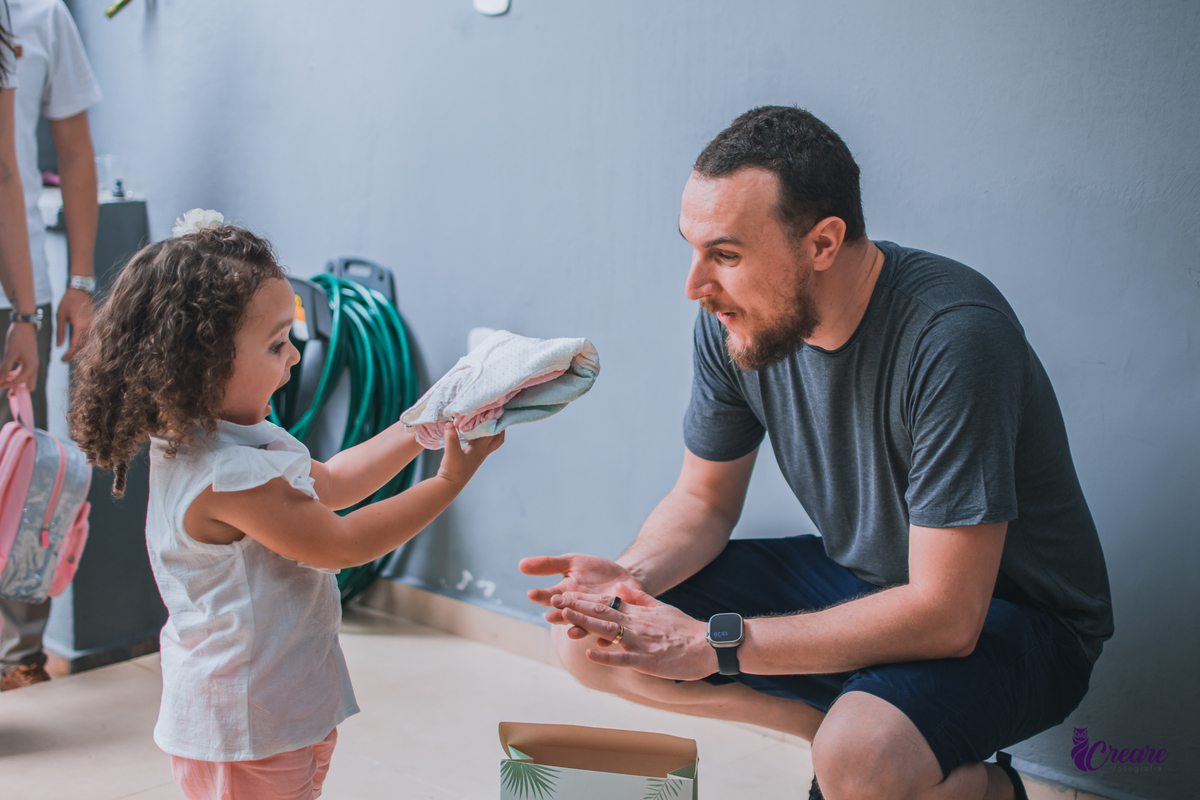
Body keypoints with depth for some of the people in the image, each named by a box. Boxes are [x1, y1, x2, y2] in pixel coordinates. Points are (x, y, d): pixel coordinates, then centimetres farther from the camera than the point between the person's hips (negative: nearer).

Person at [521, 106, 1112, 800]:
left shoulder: (953, 337, -31)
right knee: (590, 643, -4)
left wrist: (714, 642, -30)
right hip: (854, 578, 6)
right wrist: (633, 579, -20)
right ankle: (844, 725, 0)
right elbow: (704, 500, 3)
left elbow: (946, 615, -32)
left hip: (1009, 618, -6)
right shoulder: (733, 319, -11)